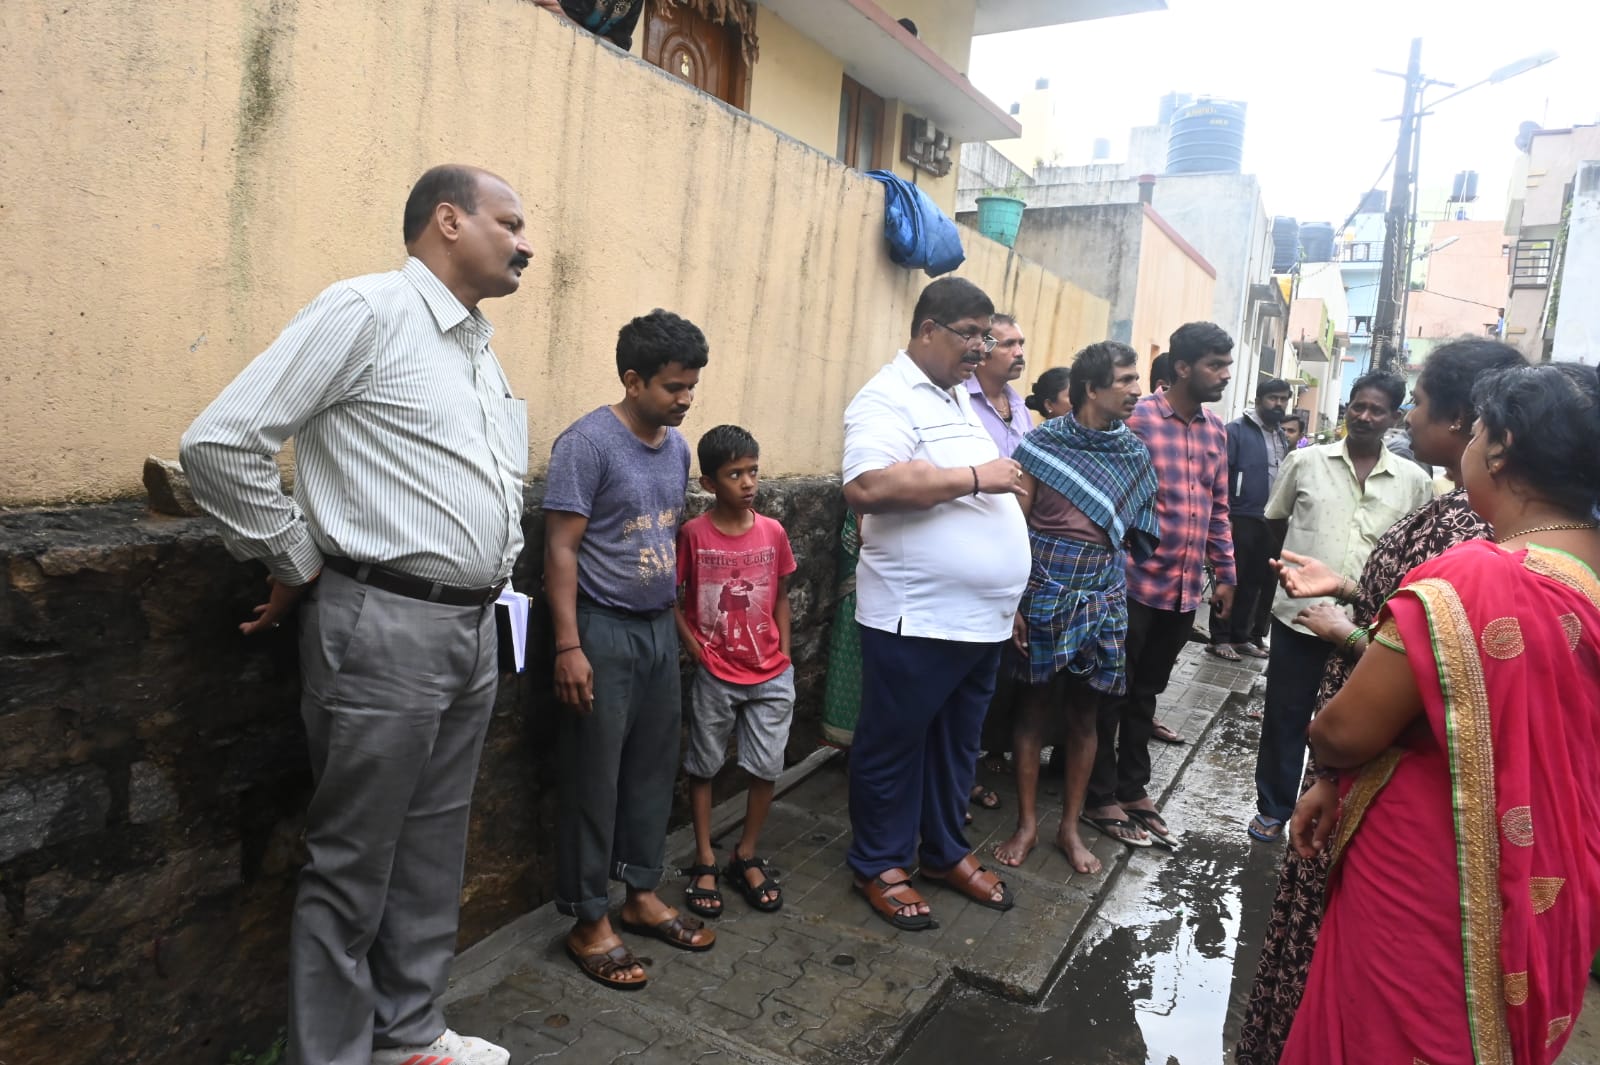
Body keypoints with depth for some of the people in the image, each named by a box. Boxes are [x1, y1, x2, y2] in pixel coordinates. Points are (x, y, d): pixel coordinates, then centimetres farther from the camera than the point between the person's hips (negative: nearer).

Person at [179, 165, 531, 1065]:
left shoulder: (484, 346, 15)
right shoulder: (368, 309, -10)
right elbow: (219, 442, -14)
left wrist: (494, 575, 14)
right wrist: (300, 565, -6)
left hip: (473, 630, 8)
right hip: (383, 627, -8)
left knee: (434, 850, 18)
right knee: (354, 864, 5)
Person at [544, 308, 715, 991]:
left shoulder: (677, 446, 8)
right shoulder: (588, 443, -13)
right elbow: (561, 550, -15)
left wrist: (675, 610, 14)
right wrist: (569, 646, -19)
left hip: (661, 628, 7)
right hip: (603, 631, -7)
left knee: (654, 767, 15)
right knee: (594, 779, 3)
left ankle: (642, 896, 30)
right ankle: (588, 922, 16)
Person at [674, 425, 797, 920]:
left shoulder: (773, 532, -2)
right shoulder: (693, 534, -10)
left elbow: (781, 597, 7)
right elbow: (672, 599, -4)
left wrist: (784, 653, 2)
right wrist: (694, 648, -10)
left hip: (771, 675, 2)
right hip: (715, 675, -2)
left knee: (766, 768, 8)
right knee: (703, 766, 10)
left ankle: (746, 857, 27)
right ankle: (705, 862, 26)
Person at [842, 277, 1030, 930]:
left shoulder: (961, 398, 17)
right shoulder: (889, 399, -13)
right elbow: (866, 487, -30)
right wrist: (975, 478, -24)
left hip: (982, 618, 9)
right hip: (916, 620, -9)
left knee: (957, 746, 20)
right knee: (894, 746, 8)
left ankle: (945, 852, 36)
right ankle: (879, 865, 24)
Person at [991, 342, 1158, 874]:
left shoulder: (1135, 453, 5)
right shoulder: (1042, 443, -6)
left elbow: (1137, 533, 12)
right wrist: (1011, 601, -10)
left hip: (1103, 597, 3)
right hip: (1045, 592, -3)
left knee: (1084, 713, 10)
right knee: (1036, 707, 5)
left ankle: (1070, 826, 24)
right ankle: (1027, 823, 19)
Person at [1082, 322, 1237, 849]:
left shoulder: (1216, 431, 11)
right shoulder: (1136, 418, -12)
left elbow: (1218, 509, 18)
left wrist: (1225, 572, 16)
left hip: (1185, 589, 7)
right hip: (1136, 583, -7)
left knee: (1146, 694, 18)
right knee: (1112, 695, 6)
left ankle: (1133, 789, 31)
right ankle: (1100, 799, 19)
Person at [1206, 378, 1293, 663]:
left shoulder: (1282, 437, 13)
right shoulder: (1237, 430, -8)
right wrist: (1224, 516, -18)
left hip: (1270, 522, 6)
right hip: (1240, 519, -6)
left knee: (1255, 582, 11)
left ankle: (1240, 636, 22)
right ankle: (1220, 638, 8)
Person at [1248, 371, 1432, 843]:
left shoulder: (1414, 481, 1)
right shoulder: (1307, 461, 0)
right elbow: (1275, 521, 12)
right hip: (1299, 614, 0)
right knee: (1284, 717, 10)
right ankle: (1273, 807, 27)